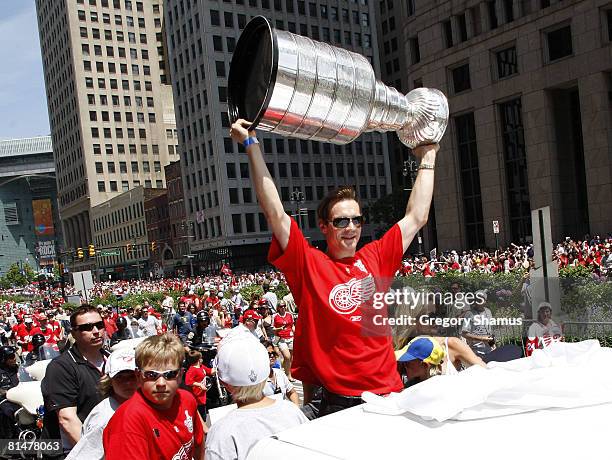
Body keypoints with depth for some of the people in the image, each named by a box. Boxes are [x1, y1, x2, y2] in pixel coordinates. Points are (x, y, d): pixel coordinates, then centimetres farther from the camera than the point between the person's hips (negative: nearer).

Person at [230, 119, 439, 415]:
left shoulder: (375, 257, 5)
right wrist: (252, 145, -14)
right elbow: (275, 213, -13)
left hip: (390, 392, 4)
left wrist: (427, 158, 15)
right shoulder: (309, 264, -6)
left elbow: (417, 216, 11)